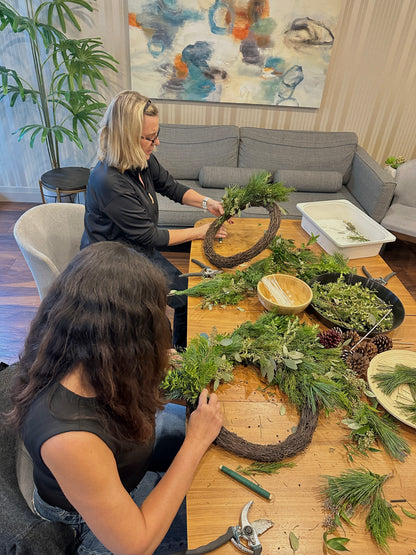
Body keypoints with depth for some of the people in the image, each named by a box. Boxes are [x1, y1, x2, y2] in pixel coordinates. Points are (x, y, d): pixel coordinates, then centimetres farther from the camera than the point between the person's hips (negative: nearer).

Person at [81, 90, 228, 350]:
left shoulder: (143, 160, -7)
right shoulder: (109, 182, -31)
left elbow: (172, 187, 12)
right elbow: (149, 237, -25)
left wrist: (207, 202, -5)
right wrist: (200, 232, -16)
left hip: (142, 251, 8)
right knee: (187, 299, -7)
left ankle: (182, 350, 25)